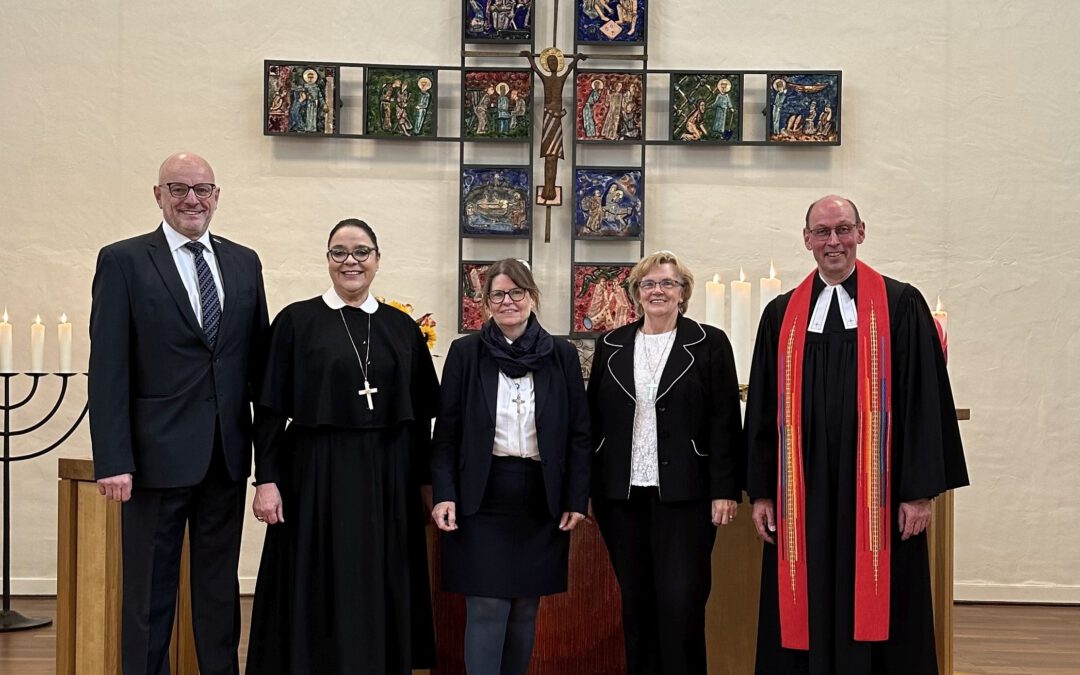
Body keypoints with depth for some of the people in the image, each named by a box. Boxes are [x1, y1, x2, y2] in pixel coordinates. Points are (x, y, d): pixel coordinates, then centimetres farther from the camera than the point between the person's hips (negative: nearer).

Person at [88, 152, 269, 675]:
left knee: (219, 586, 14)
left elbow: (257, 357, 11)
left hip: (226, 455, 4)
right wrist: (113, 460, -14)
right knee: (149, 591, 6)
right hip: (158, 454, -4)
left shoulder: (244, 263, 10)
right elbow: (108, 369, -8)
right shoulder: (123, 261, -3)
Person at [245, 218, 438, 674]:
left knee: (380, 593, 9)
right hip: (316, 475, -2)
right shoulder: (296, 321, 0)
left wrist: (420, 480, 6)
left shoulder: (401, 327, 8)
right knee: (317, 594, 3)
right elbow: (269, 409, -3)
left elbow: (422, 411, 9)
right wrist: (266, 479, -9)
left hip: (387, 479, 3)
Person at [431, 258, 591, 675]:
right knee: (487, 609, -4)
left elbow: (579, 433, 5)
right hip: (481, 499, -2)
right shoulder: (465, 353, 1)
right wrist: (443, 495, -8)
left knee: (525, 609, 9)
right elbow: (446, 431, 1)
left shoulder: (562, 355, 4)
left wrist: (577, 499, -1)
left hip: (542, 500, 2)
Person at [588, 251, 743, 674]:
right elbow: (594, 418, 10)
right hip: (622, 493, 3)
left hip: (684, 493, -3)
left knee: (681, 601, -4)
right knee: (635, 600, 9)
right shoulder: (611, 346, 10)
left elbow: (725, 422, -3)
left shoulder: (709, 344, 1)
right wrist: (588, 487, 5)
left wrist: (726, 489, -9)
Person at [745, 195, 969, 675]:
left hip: (876, 494, -2)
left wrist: (921, 491, -7)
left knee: (874, 614, 3)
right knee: (808, 618, 7)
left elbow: (924, 400, -2)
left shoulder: (901, 306, 1)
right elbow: (763, 410, 10)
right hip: (803, 495, 3)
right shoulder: (782, 315, 9)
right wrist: (761, 492, 6)